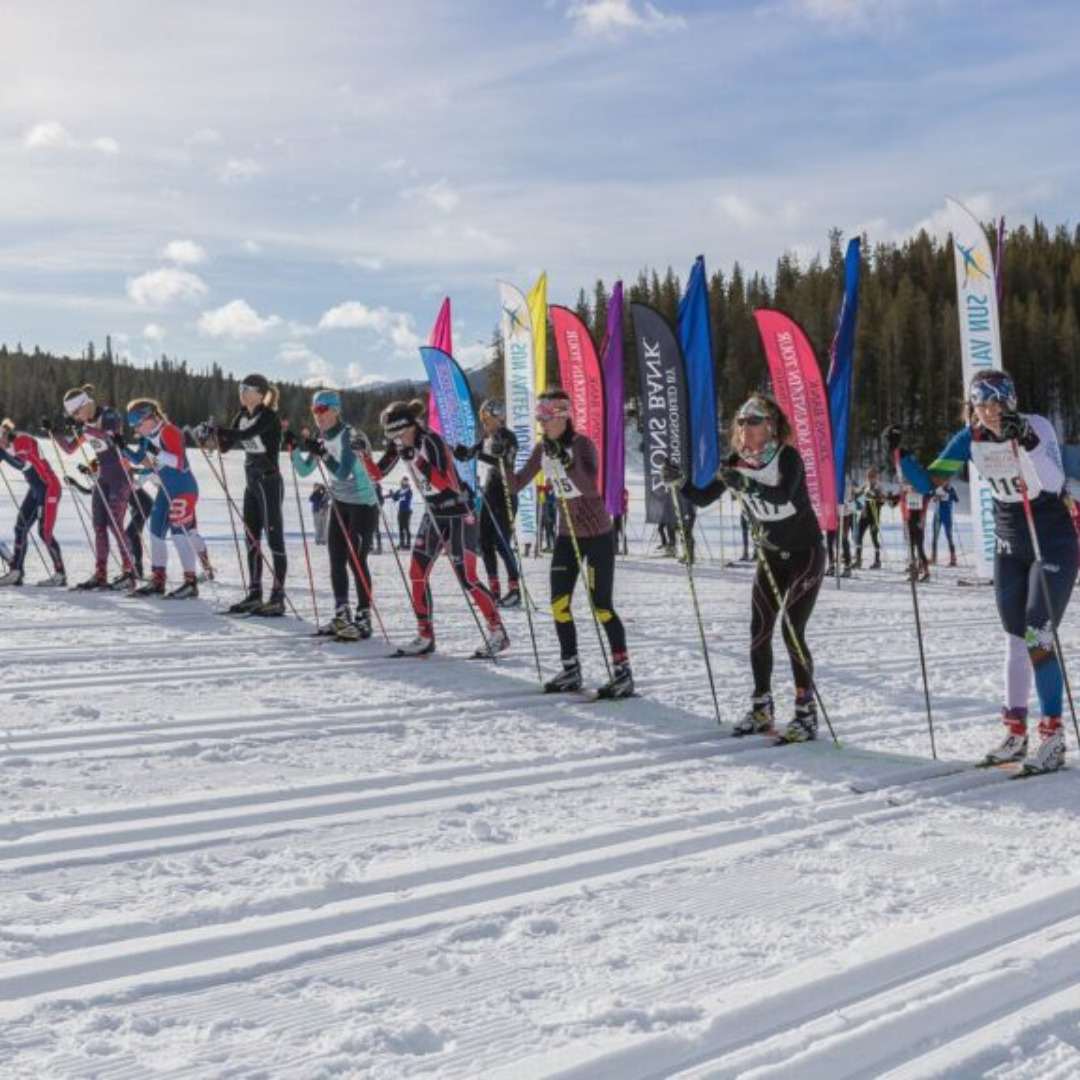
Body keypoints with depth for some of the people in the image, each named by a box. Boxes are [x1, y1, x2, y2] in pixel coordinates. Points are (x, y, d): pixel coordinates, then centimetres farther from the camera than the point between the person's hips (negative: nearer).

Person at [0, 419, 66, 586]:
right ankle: (15, 572, 6)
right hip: (35, 490, 9)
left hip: (49, 488, -9)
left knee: (45, 532, -8)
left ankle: (60, 574, 1)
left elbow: (22, 464, -35)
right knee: (20, 528, 4)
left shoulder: (23, 441, -19)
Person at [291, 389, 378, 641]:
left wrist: (321, 453, -35)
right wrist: (296, 448, -9)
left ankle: (363, 619, -5)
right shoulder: (320, 438, 3)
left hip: (363, 504, -8)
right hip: (339, 503, 8)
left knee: (356, 560, -11)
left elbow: (343, 473, -28)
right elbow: (304, 470, 4)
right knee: (336, 560, 6)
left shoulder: (350, 436, -19)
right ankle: (341, 616, 15)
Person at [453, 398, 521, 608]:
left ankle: (515, 591, -4)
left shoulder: (509, 438, -11)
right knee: (485, 542, 6)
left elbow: (504, 464, -26)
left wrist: (480, 455, -34)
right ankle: (494, 590, 12)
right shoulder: (487, 438, 12)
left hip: (505, 496, -8)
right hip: (489, 494, 8)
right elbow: (466, 455, 12)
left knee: (502, 543, -10)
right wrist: (451, 448, -6)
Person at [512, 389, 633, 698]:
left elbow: (590, 487, -28)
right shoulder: (542, 449, 2)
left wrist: (565, 459, -37)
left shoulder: (583, 444, -17)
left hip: (597, 535, -6)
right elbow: (517, 484, 5)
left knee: (601, 606, -5)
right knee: (559, 603, 4)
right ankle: (571, 670, 16)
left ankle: (623, 672, 5)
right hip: (567, 535, 6)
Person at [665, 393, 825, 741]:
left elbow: (783, 494, -39)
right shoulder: (737, 462, -3)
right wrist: (679, 482, -21)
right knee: (759, 631, 4)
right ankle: (762, 709, 17)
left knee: (792, 631, -12)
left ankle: (806, 714, -3)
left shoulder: (787, 457, -20)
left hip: (806, 552, -6)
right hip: (771, 555, 6)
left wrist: (746, 483, -52)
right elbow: (704, 498, -4)